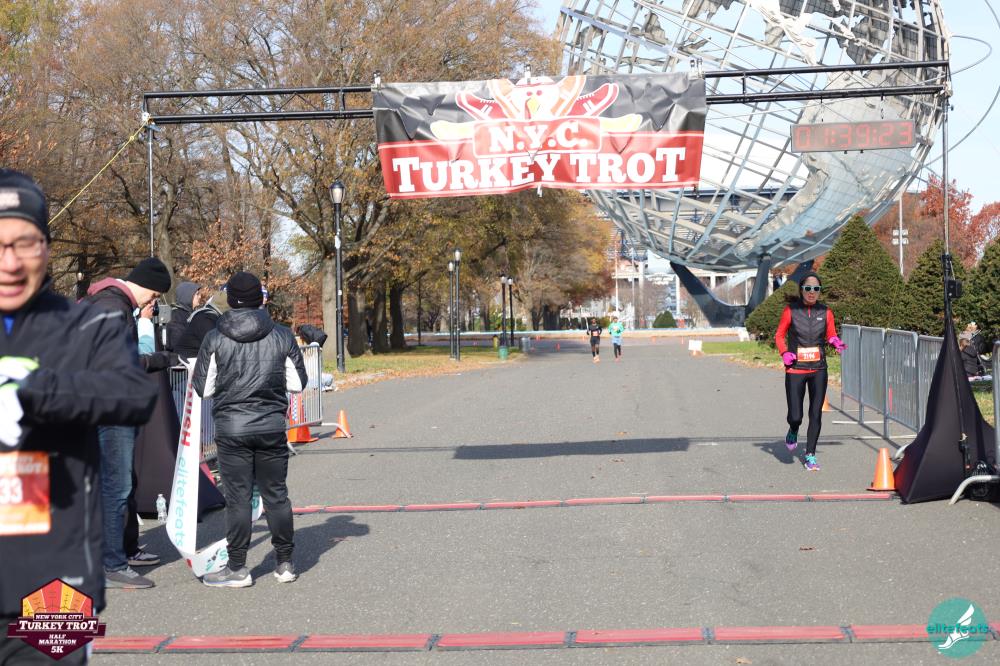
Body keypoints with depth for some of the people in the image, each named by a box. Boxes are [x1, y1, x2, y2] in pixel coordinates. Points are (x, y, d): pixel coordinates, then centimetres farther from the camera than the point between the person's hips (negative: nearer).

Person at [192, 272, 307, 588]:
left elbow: (203, 389, -3)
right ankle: (285, 563, 18)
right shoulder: (282, 336, -2)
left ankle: (237, 568, 8)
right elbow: (297, 383, 3)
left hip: (231, 428, -2)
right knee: (275, 494, 11)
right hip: (272, 425, 2)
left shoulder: (215, 339, -6)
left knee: (237, 497, 3)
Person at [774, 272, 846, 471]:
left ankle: (810, 456, 12)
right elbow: (779, 335, 7)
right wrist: (784, 353, -10)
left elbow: (831, 335, 12)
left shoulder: (825, 312, 3)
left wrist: (835, 342, -12)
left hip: (818, 370, 2)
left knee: (816, 415, -1)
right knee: (795, 416, -6)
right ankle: (793, 432, 30)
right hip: (795, 370, -2)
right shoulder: (791, 310, -2)